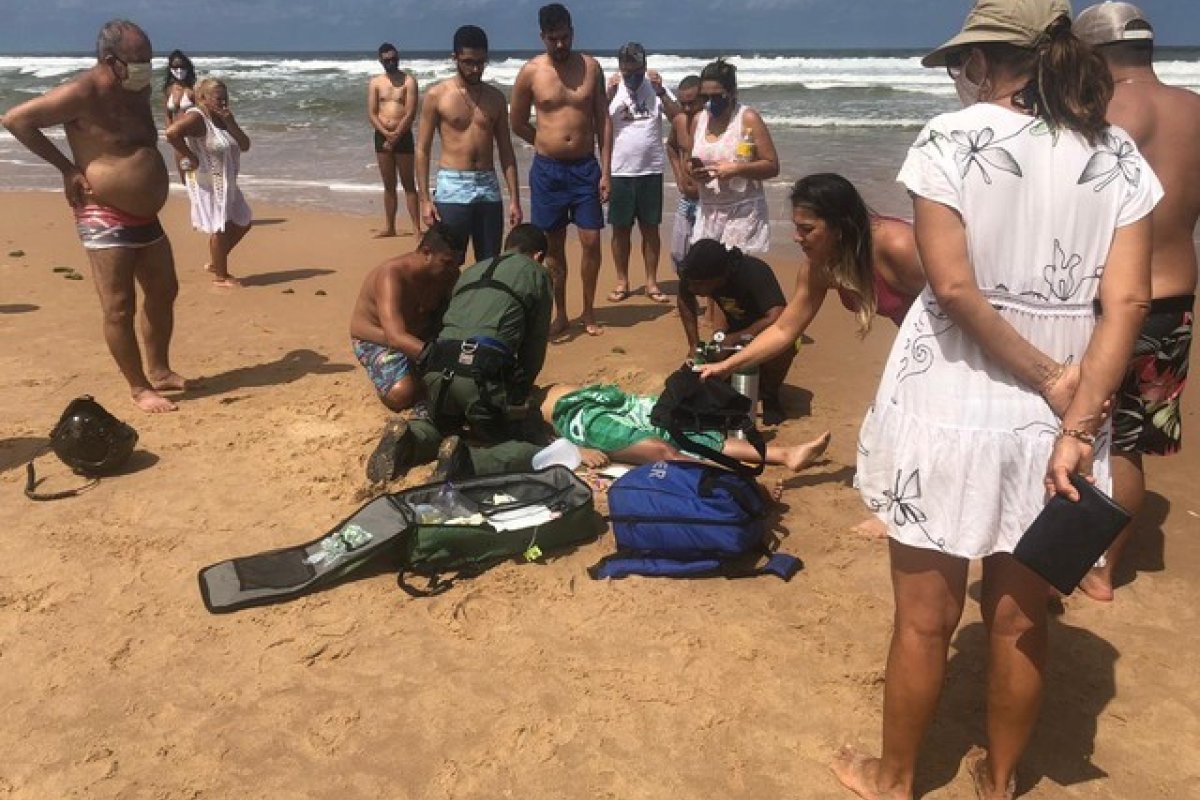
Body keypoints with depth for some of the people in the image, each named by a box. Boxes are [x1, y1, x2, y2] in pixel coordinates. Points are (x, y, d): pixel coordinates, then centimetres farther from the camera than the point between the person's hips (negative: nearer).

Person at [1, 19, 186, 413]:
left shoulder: (138, 91, 9)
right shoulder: (84, 93, -16)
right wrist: (67, 168, -14)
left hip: (146, 218, 9)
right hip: (105, 220, -9)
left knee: (163, 294, 16)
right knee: (120, 308, -3)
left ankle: (159, 371, 30)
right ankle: (140, 388, 6)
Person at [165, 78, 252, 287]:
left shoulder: (223, 119, 11)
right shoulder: (196, 117, -16)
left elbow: (245, 145, 3)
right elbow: (172, 132, -33)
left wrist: (230, 122, -8)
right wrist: (191, 157, -24)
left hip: (227, 183, 9)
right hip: (207, 183, -9)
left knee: (242, 223, 15)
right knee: (220, 227, -3)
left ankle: (215, 262, 28)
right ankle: (220, 276, 10)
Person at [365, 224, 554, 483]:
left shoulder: (471, 271, 30)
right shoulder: (536, 273, 16)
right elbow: (536, 345, 18)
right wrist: (520, 394, 33)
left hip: (438, 369, 6)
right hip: (485, 373, -5)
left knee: (445, 425, 34)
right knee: (534, 452, 6)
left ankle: (407, 438, 1)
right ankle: (465, 463, -20)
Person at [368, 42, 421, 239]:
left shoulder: (409, 80, -3)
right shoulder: (375, 82, 8)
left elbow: (411, 113, -11)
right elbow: (371, 114, 1)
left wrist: (395, 136, -14)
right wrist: (386, 134, -13)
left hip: (403, 136, -4)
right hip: (381, 136, 4)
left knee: (408, 184, -2)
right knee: (388, 185, 10)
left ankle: (416, 228, -3)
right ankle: (389, 227, 17)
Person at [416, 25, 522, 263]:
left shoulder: (496, 98, 10)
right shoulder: (436, 96, 0)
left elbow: (506, 151, 11)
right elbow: (422, 150, 0)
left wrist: (514, 199, 5)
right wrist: (425, 199, -7)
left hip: (488, 189, 4)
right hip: (452, 189, -3)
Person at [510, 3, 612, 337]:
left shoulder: (590, 66, 0)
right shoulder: (530, 71, -4)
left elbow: (603, 120, 2)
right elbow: (517, 124, 6)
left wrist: (606, 171, -3)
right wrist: (550, 143, 10)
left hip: (586, 168, 1)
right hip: (547, 170, -1)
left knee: (591, 241, 0)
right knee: (553, 246, 6)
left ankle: (589, 313, 16)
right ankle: (560, 315, 19)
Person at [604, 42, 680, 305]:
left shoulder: (656, 87, 0)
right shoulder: (610, 89, -2)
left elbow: (678, 119, -8)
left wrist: (660, 91, -17)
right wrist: (609, 94, -22)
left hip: (651, 171, 1)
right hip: (619, 172, 0)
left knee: (650, 228, 8)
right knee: (620, 229, 7)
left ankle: (652, 283, 17)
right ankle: (622, 283, 18)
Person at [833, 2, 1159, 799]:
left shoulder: (950, 141, -9)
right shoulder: (1118, 156, 2)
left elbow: (954, 287, -19)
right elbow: (1128, 301, -7)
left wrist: (1049, 382, -10)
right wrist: (1077, 424, -10)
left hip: (949, 413, -4)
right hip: (1051, 423, 4)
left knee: (925, 620, 11)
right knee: (1021, 621, 18)